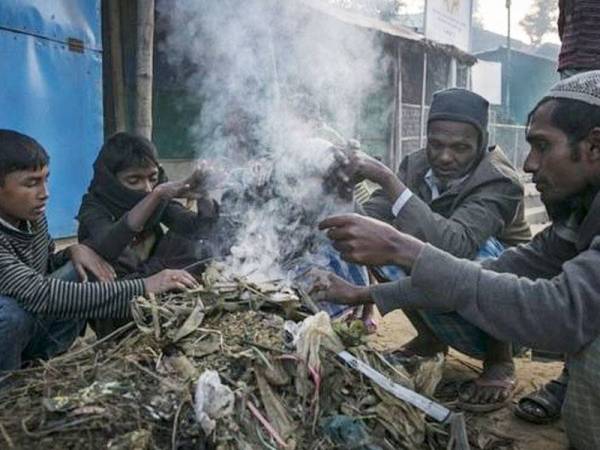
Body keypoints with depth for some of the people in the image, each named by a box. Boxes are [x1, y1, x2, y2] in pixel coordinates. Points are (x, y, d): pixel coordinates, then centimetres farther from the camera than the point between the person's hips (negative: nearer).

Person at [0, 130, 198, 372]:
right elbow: (41, 294, -40)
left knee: (83, 272, -7)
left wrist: (73, 250, -11)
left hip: (30, 326, 7)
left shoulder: (32, 217, -5)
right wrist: (142, 288, -42)